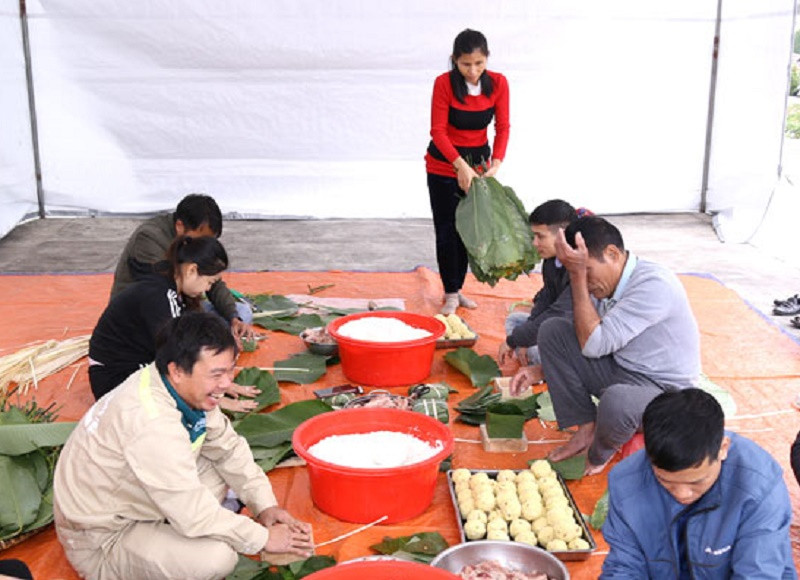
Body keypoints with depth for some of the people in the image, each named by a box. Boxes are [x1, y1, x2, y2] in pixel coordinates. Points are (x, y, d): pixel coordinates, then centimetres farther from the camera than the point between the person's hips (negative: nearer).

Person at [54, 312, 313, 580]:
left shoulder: (188, 388, -8)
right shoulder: (152, 423, -35)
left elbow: (229, 447, 5)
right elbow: (194, 514, -29)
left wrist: (265, 506, -2)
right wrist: (263, 538, -18)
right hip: (99, 541, -9)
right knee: (218, 556, -26)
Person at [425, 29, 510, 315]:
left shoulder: (498, 83, -10)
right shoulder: (444, 83, -19)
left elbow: (502, 127, -6)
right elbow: (438, 130, -19)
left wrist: (496, 163, -20)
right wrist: (461, 165, -29)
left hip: (478, 161, 3)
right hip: (444, 165, -3)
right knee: (447, 230, -1)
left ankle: (456, 288, 23)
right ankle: (451, 294, 10)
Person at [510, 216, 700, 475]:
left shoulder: (655, 285, -25)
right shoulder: (603, 282, 0)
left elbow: (594, 344, -28)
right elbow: (586, 344, 13)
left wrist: (578, 276, -28)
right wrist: (541, 370, -2)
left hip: (663, 391, -8)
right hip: (617, 371, 8)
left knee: (616, 400, -41)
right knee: (552, 330, -5)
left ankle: (598, 454, -4)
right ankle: (586, 429, -1)